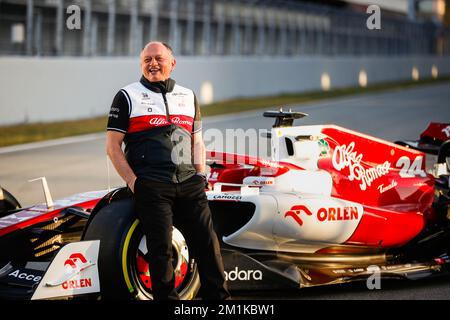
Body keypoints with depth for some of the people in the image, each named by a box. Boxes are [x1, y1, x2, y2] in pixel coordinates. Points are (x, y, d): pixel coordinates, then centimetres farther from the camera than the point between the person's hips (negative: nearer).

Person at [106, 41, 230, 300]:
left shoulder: (188, 96, 20)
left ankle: (219, 297, 6)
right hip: (151, 186, -3)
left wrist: (201, 175, 8)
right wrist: (133, 182, -6)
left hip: (189, 184, 3)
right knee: (161, 248, -6)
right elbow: (113, 146, 3)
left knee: (208, 240, -2)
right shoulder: (128, 97, 7)